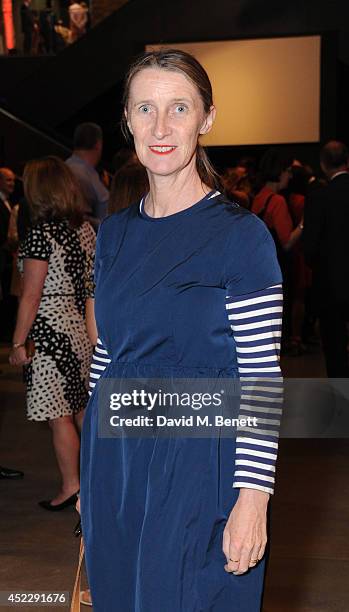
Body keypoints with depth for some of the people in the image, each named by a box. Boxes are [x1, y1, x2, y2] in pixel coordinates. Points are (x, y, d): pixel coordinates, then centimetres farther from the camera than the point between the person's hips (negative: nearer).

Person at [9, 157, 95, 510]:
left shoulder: (41, 233, -15)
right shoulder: (85, 229, 7)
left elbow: (31, 297, -16)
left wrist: (18, 343, -9)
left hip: (50, 333, -8)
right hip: (81, 329, 8)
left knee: (60, 417, 2)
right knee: (83, 410, 16)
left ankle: (70, 487, 10)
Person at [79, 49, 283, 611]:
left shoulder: (241, 235, -11)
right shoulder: (114, 232, 7)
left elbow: (261, 377, -12)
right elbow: (105, 353, 12)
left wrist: (253, 499, -15)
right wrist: (90, 472, 14)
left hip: (199, 465, -5)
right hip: (114, 461, 6)